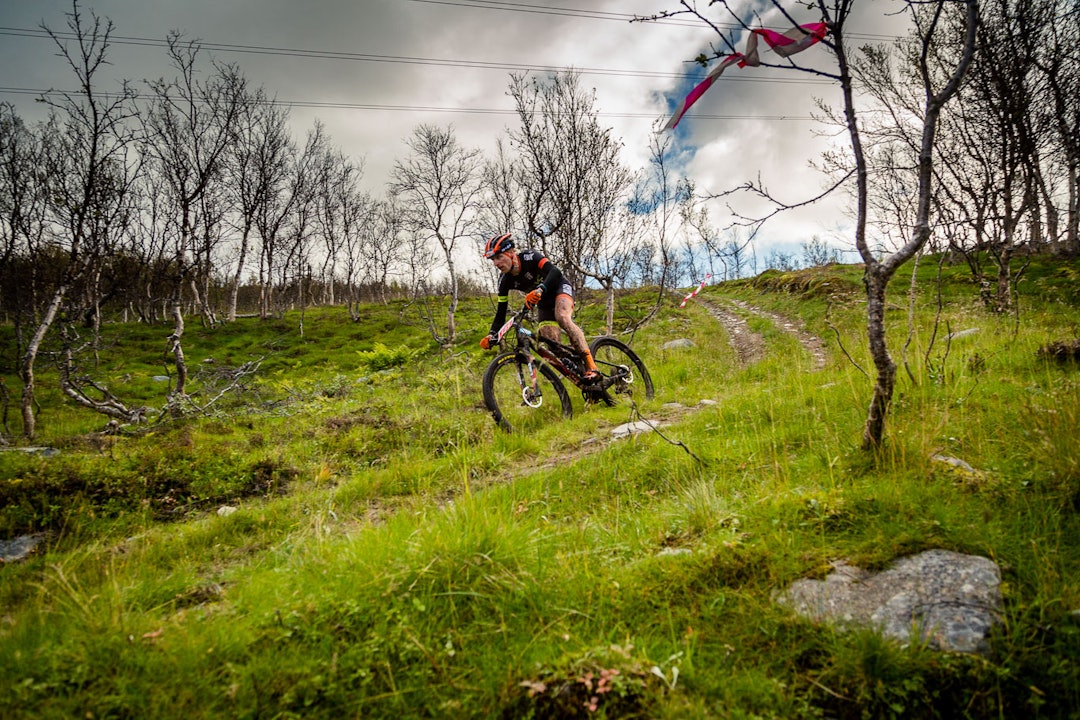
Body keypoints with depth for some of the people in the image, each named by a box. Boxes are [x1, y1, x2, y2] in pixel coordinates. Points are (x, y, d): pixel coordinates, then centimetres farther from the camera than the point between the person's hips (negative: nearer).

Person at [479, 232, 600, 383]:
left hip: (560, 288, -6)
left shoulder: (530, 257, -28)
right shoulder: (505, 281, -14)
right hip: (544, 304, 6)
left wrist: (539, 290, -61)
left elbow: (555, 272, -43)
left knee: (562, 317, -37)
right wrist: (492, 335, -26)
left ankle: (592, 367, -40)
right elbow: (501, 312, -11)